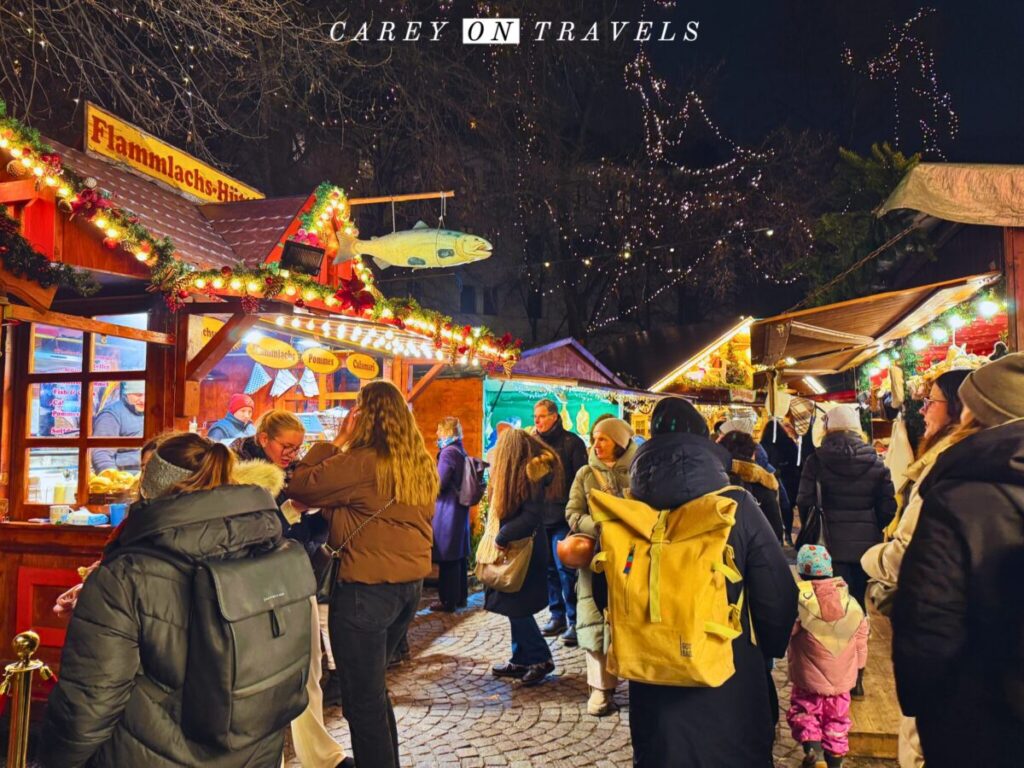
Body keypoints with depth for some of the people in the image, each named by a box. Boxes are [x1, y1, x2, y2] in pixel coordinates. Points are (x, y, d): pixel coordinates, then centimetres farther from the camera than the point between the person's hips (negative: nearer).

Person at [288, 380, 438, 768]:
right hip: (410, 584, 8)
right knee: (374, 687, 25)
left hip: (366, 588, -8)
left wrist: (334, 444, 0)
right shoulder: (422, 464, 6)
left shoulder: (361, 461, -18)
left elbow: (299, 486, -9)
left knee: (361, 698, 6)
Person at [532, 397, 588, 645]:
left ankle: (574, 620, 1)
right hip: (540, 515, 5)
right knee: (548, 568, 10)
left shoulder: (571, 442, -2)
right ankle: (557, 615, 21)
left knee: (564, 567, -8)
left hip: (562, 515, -5)